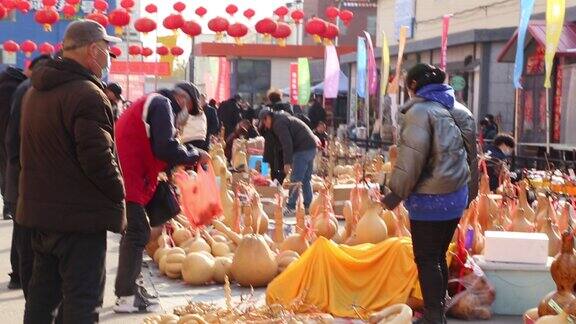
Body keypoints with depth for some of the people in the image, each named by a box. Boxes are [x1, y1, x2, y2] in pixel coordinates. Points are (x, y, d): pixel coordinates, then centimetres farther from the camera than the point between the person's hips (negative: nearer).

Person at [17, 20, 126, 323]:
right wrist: (118, 192, -8)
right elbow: (98, 158, -23)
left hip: (40, 210, 9)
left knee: (42, 293, 19)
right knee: (81, 300, -3)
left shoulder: (36, 91, 12)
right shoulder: (87, 94, -19)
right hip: (81, 216, -9)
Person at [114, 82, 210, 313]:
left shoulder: (152, 103, 24)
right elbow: (166, 148, -19)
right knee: (138, 231, -9)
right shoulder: (163, 104, -7)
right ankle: (127, 296, -8)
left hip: (128, 177, 11)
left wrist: (182, 162, 15)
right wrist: (195, 156, -5)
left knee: (135, 231, 16)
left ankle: (129, 288, 21)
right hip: (129, 179, -11)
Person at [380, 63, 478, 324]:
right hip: (457, 197, 8)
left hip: (430, 200, -8)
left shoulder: (420, 110, -13)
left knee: (426, 260, 2)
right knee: (439, 256, 18)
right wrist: (470, 192, 21)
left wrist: (396, 193, -10)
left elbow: (412, 159, -19)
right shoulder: (460, 110, 11)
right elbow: (471, 155, 15)